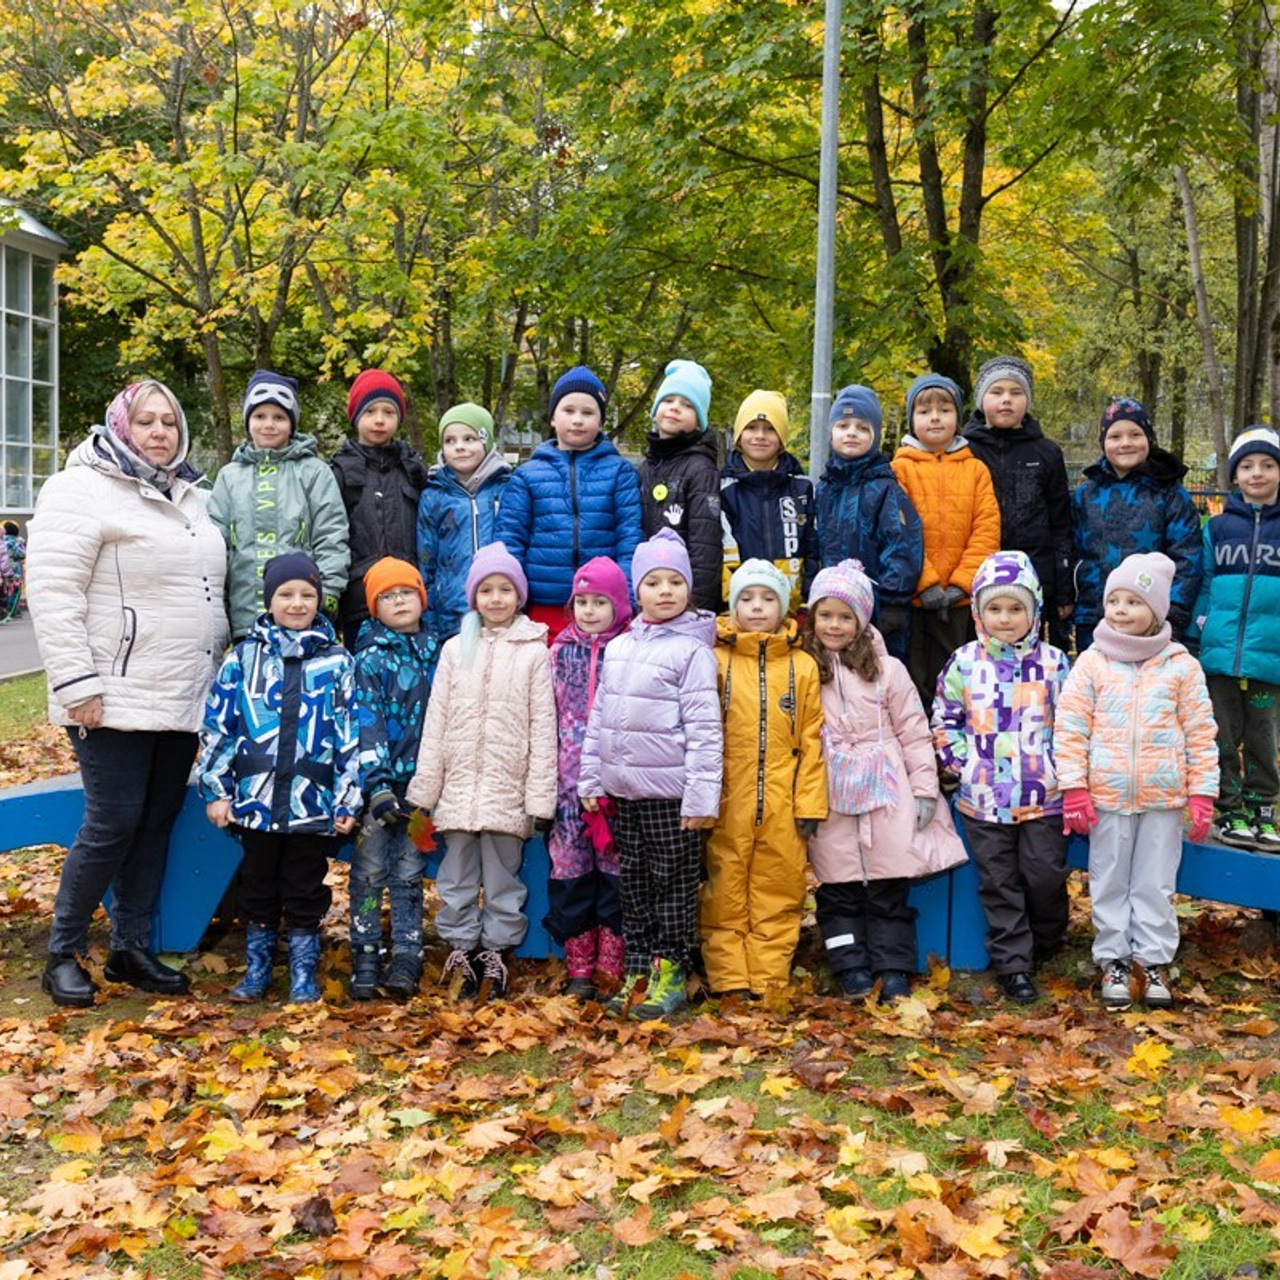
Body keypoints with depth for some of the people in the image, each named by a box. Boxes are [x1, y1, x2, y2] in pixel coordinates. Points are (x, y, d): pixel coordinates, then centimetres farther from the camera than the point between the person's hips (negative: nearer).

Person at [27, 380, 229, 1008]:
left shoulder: (190, 497, 16)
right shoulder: (83, 490, -8)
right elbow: (53, 593, -14)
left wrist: (219, 672, 20)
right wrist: (76, 684, -18)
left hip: (183, 699, 7)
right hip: (117, 700, -7)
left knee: (157, 823, 10)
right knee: (112, 824, -6)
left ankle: (131, 948, 21)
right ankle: (63, 954, 10)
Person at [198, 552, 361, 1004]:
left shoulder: (337, 662, 3)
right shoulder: (243, 657, 3)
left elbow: (349, 734, 2)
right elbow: (217, 726, 5)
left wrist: (348, 800, -1)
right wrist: (215, 789, 0)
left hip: (312, 804, -1)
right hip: (255, 799, 1)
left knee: (305, 890, 8)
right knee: (257, 886, 12)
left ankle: (303, 974, 21)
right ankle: (257, 969, 26)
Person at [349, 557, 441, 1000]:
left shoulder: (435, 651, 10)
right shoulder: (370, 656, -3)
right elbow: (366, 720, -11)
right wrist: (377, 783, -19)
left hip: (418, 781, 3)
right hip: (378, 783, -3)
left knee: (409, 873, 5)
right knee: (369, 871, 1)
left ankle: (405, 962, 7)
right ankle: (365, 961, 7)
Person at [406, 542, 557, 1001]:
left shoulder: (534, 650, 1)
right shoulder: (456, 649, 8)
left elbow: (543, 727, -1)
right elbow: (435, 722, 8)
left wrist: (541, 798, -6)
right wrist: (423, 790, 4)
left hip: (508, 790, -2)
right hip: (459, 787, 2)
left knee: (502, 877, 4)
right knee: (457, 877, 7)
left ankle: (496, 954, 16)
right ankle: (461, 951, 19)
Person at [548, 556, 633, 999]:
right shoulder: (561, 652, 10)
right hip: (569, 780, 3)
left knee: (617, 870, 1)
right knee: (571, 871, 5)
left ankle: (611, 969, 12)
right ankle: (579, 969, 16)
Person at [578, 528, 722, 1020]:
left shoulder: (692, 650, -9)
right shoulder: (618, 648, 10)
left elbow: (704, 728, -12)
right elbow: (599, 719, 15)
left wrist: (702, 795, -16)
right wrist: (590, 779, 12)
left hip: (670, 793, -6)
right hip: (624, 790, 6)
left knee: (673, 883, 3)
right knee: (632, 883, 13)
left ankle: (671, 974, 14)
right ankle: (639, 971, 23)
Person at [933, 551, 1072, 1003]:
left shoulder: (1053, 662, 1)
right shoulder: (964, 663, 1)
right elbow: (944, 723, 7)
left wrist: (1063, 769, -3)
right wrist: (963, 763, -2)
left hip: (1043, 796, 0)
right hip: (984, 797, 1)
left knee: (1045, 875, 3)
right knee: (999, 884, 6)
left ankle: (1046, 941, 30)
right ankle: (1013, 963, 16)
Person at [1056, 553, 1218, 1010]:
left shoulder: (1181, 666, -1)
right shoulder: (1091, 664, -2)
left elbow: (1201, 734, 2)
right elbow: (1070, 729, -2)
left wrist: (1202, 795, -1)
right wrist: (1074, 790, -8)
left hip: (1163, 797, 0)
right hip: (1107, 796, 0)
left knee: (1156, 883, 9)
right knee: (1109, 883, 10)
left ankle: (1152, 959, 21)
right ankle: (1114, 960, 21)